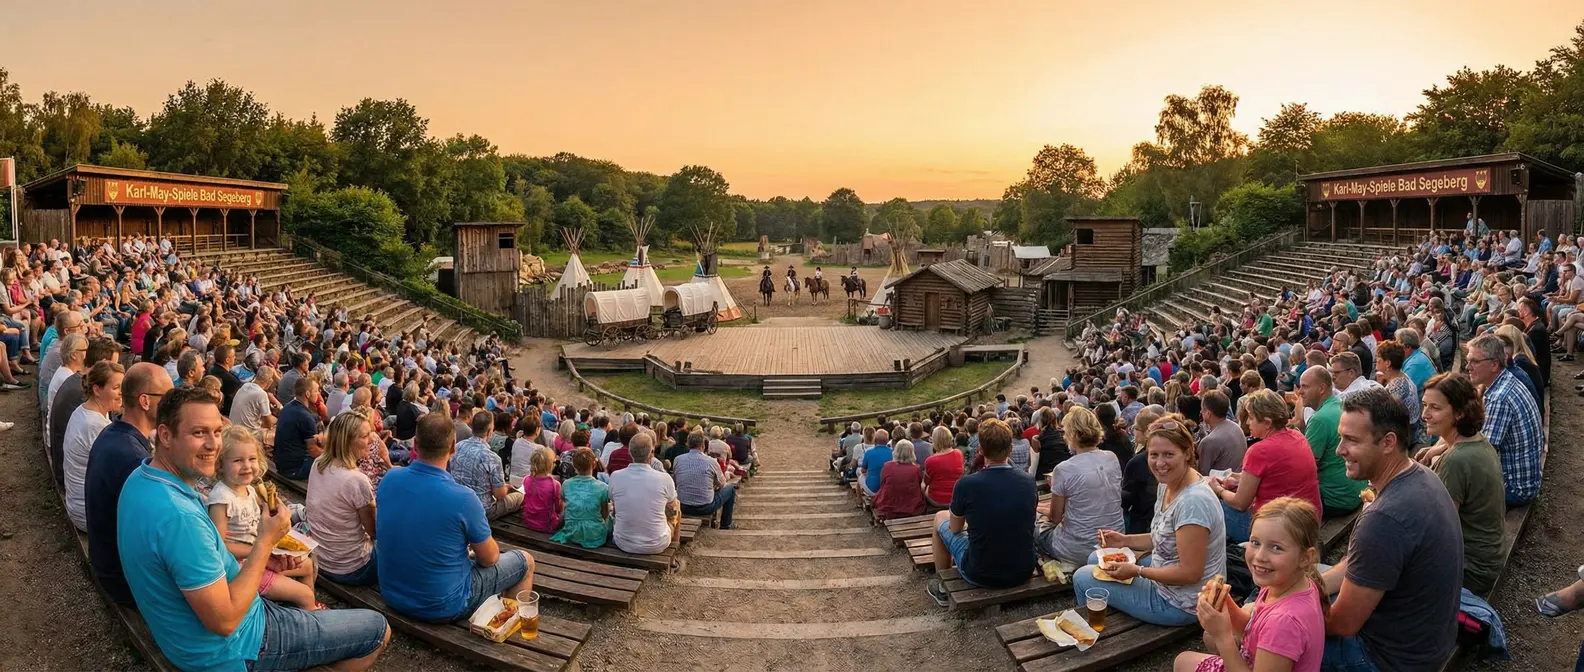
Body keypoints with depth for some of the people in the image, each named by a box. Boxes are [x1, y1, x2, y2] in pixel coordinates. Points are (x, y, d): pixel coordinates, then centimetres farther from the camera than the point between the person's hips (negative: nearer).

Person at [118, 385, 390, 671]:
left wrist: (265, 555, 2)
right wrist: (266, 541, -22)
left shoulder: (142, 480, -3)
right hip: (227, 648, -9)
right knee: (376, 629, 0)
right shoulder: (178, 515, -34)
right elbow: (224, 621, -29)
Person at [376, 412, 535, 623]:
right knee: (525, 561, 13)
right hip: (442, 608, -6)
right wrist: (476, 541, 11)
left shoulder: (389, 479, -10)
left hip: (392, 596, 6)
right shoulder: (462, 498, -27)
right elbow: (489, 558, -13)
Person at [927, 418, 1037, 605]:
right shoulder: (1028, 480, -9)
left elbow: (955, 528, 0)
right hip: (1023, 573, 4)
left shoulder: (966, 484, -20)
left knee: (940, 518, 19)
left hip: (981, 576, -3)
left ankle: (942, 588, 32)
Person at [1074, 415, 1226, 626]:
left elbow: (1190, 573, -28)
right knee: (1097, 559, 21)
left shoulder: (1193, 502, -31)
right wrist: (1126, 540, 2)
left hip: (1180, 605, -9)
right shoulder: (1168, 485, 0)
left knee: (1082, 578, 0)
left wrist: (1137, 571, -20)